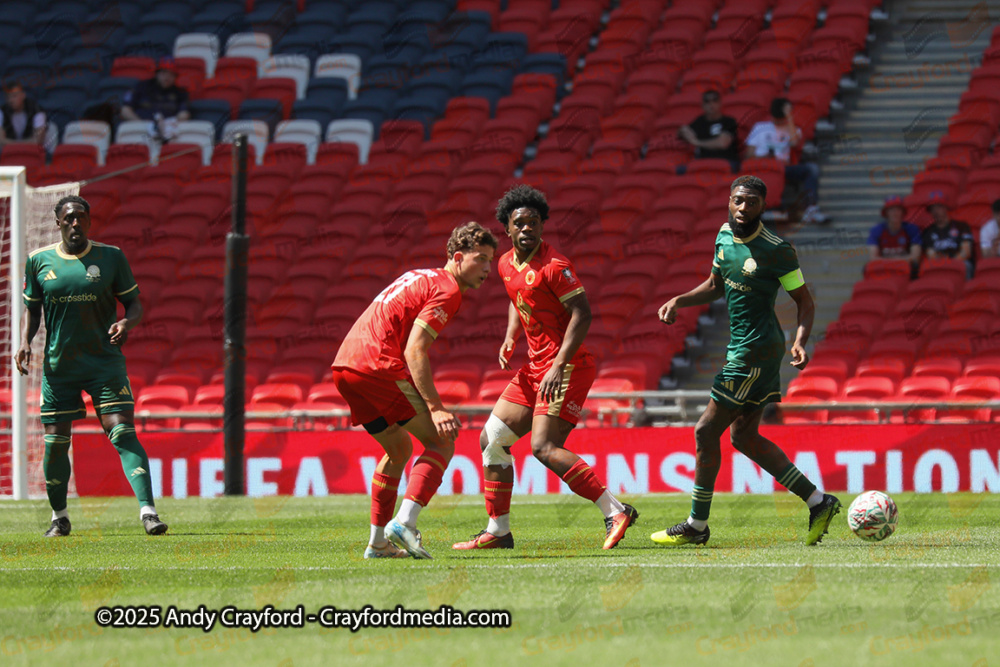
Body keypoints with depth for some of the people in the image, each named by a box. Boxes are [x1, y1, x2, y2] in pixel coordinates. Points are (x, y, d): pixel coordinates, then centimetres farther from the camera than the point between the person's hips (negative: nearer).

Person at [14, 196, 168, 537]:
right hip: (58, 365, 1)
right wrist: (25, 342, -4)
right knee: (55, 442, 4)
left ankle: (147, 511, -18)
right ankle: (59, 516, 24)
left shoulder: (111, 257, 1)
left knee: (123, 434, -13)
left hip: (105, 361, -1)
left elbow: (134, 303, 6)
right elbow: (31, 308, 14)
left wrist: (127, 322, -16)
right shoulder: (39, 261, 4)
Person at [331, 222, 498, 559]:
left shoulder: (420, 277, 25)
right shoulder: (447, 289, -5)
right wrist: (435, 407, -21)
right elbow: (414, 349, -16)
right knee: (441, 442, -3)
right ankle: (404, 523, -20)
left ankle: (378, 542, 23)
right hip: (378, 365, -9)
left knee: (399, 448, 25)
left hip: (344, 366, 9)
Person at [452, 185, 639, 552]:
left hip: (567, 367, -9)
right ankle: (498, 531, 17)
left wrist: (559, 366, -25)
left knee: (544, 447, -21)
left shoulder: (553, 266, -16)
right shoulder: (506, 264, 10)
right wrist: (510, 339, 10)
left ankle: (616, 511, -20)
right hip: (535, 367, 9)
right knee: (491, 440, 9)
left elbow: (582, 313, -19)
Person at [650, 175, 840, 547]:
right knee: (743, 435, 12)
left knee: (706, 431, -4)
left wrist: (800, 342, -25)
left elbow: (804, 301, -10)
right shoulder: (725, 236, 6)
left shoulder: (776, 251, -17)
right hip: (741, 346, 9)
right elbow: (715, 285, 21)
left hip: (755, 350, -9)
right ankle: (817, 502, 15)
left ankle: (696, 526, 7)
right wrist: (679, 301, 5)